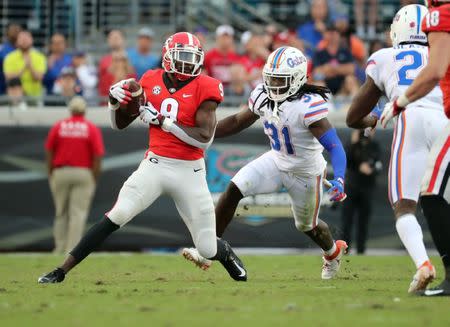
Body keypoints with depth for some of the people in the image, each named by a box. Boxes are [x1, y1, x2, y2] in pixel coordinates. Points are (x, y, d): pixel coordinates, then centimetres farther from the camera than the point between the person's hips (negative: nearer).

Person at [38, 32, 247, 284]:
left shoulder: (204, 88, -5)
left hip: (189, 171, -1)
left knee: (207, 249, 2)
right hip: (155, 165, 1)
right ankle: (61, 271, -17)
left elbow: (204, 138, -15)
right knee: (117, 216, -19)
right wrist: (115, 101, -8)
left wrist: (162, 121, -17)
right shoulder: (151, 82, 5)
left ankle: (226, 253, 41)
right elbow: (120, 124, 14)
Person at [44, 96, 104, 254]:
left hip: (60, 173, 2)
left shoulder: (58, 127, 3)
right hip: (84, 174, -2)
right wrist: (95, 180, 0)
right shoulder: (92, 129, -2)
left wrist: (50, 175, 10)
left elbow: (48, 153, 2)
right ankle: (72, 251, -9)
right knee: (78, 214, -2)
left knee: (61, 213, 13)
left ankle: (60, 249, 12)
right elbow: (98, 157, -7)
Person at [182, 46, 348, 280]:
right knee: (234, 189, -15)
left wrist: (339, 179, -52)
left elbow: (334, 146, -37)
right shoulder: (263, 96, -12)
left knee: (307, 226, 16)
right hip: (277, 161, 5)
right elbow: (238, 121, 5)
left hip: (305, 172, -5)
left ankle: (333, 252, 52)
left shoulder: (309, 105, -33)